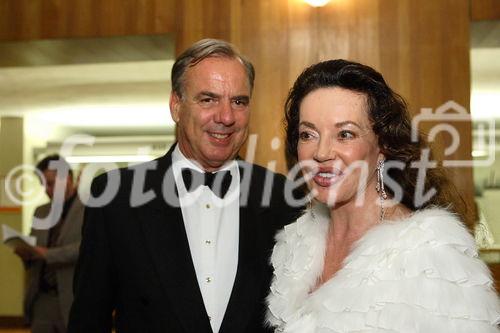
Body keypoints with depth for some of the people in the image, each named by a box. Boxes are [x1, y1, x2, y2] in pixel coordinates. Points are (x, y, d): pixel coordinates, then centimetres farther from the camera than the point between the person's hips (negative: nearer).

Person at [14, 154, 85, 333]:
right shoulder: (41, 211, 15)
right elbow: (35, 251, 19)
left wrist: (48, 254, -22)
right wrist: (27, 253, -4)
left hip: (74, 300, -6)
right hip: (41, 299, 6)